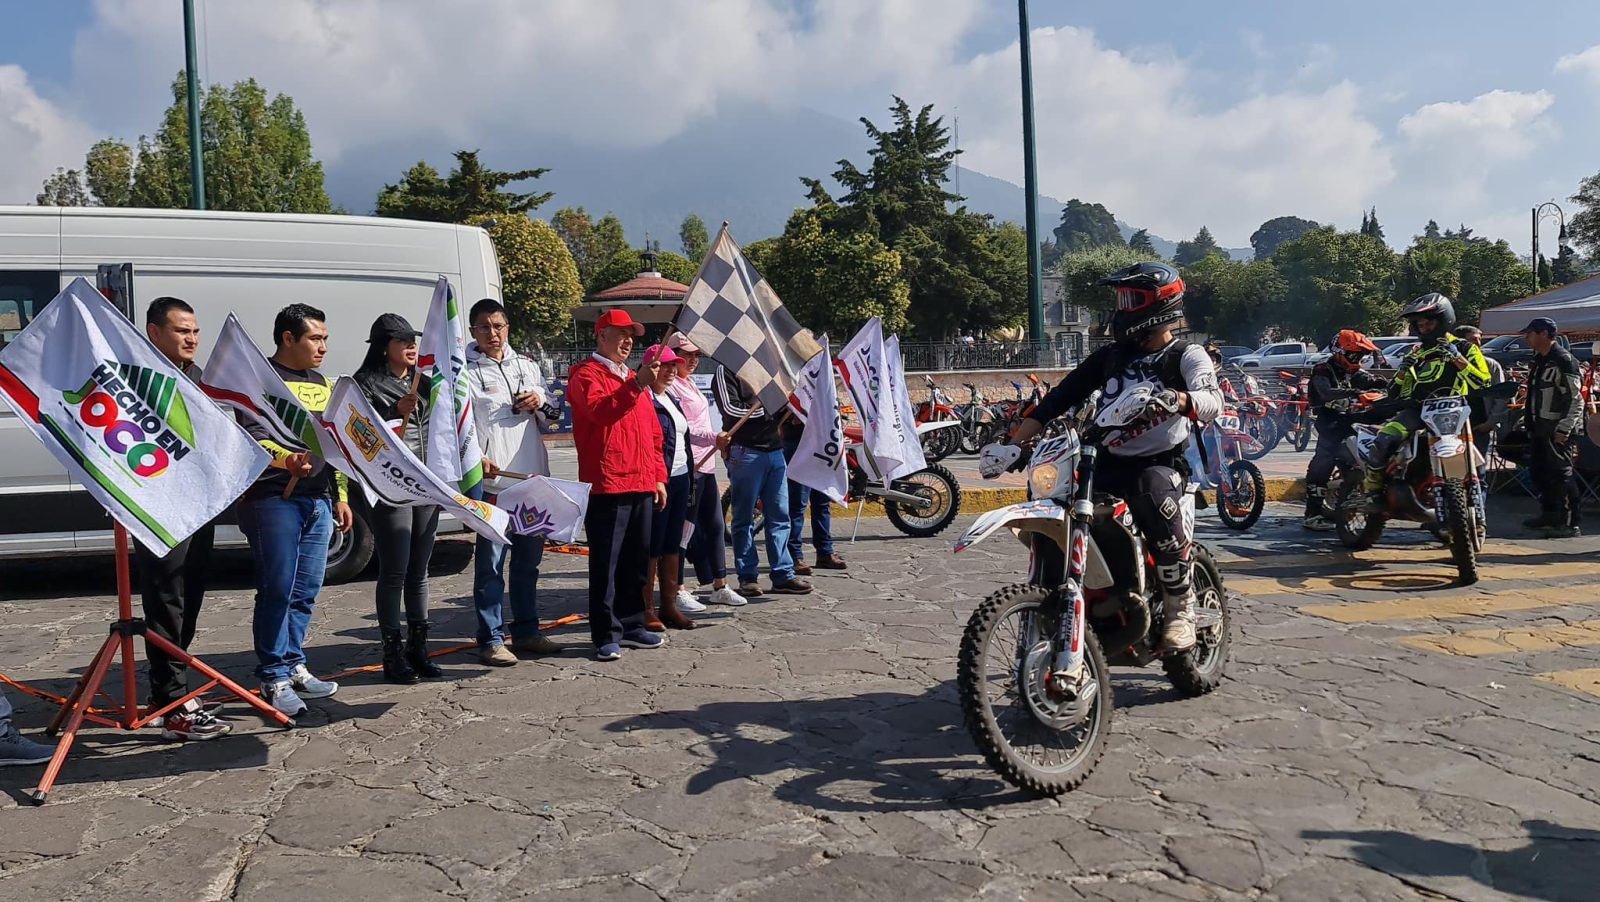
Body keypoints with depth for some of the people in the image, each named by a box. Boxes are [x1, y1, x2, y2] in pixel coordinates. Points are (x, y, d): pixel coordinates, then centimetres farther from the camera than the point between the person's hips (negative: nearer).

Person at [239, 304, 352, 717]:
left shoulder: (322, 384, 19)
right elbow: (253, 438, -14)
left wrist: (340, 496, 20)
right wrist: (286, 459, -33)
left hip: (318, 501, 7)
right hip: (273, 499, -7)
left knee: (306, 591, 10)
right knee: (277, 590, -6)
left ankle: (293, 666, 21)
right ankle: (274, 678, 1)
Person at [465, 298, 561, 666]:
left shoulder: (527, 366, 16)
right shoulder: (466, 373, -2)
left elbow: (552, 417, 23)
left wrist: (541, 404, 0)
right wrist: (476, 458, -28)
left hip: (533, 478, 6)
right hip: (492, 482, -6)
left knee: (529, 560, 14)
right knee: (490, 562, -4)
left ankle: (527, 631, 26)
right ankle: (491, 639, 4)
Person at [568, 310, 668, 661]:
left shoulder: (634, 379, 23)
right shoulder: (587, 375, -1)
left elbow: (653, 431, 24)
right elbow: (600, 410, -22)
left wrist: (658, 475, 17)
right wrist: (637, 385, -30)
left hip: (642, 486, 8)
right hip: (607, 486, -7)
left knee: (637, 560, 12)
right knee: (606, 563, -4)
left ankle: (632, 625, 22)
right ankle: (606, 635, 1)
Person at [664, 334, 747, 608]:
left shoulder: (690, 384, 21)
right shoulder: (671, 386, -10)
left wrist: (718, 443, 20)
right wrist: (714, 438, -21)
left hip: (705, 464, 10)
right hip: (687, 465, -10)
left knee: (715, 525, 11)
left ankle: (719, 587, 18)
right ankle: (677, 590, 1)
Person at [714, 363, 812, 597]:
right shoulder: (726, 371, 0)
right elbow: (730, 409, -13)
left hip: (774, 449, 7)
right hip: (745, 452, -6)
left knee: (780, 515, 5)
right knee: (744, 518, 2)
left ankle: (783, 575, 9)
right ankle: (747, 577, 8)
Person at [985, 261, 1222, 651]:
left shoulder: (1186, 356, 2)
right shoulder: (1111, 355, 16)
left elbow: (1212, 402, -17)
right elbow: (1062, 395, 10)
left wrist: (1176, 399, -40)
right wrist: (1015, 442, 0)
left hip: (1161, 462, -5)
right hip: (1109, 462, 5)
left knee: (1156, 503, -36)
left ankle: (1181, 610, -17)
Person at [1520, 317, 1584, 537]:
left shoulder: (1564, 360, -14)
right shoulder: (1538, 361, 16)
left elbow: (1575, 399, -18)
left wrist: (1564, 429, -23)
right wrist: (1530, 424, 20)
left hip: (1558, 430, -10)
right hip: (1540, 428, 10)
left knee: (1561, 474, -9)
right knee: (1539, 472, 14)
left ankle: (1570, 522, -5)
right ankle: (1549, 516, 26)